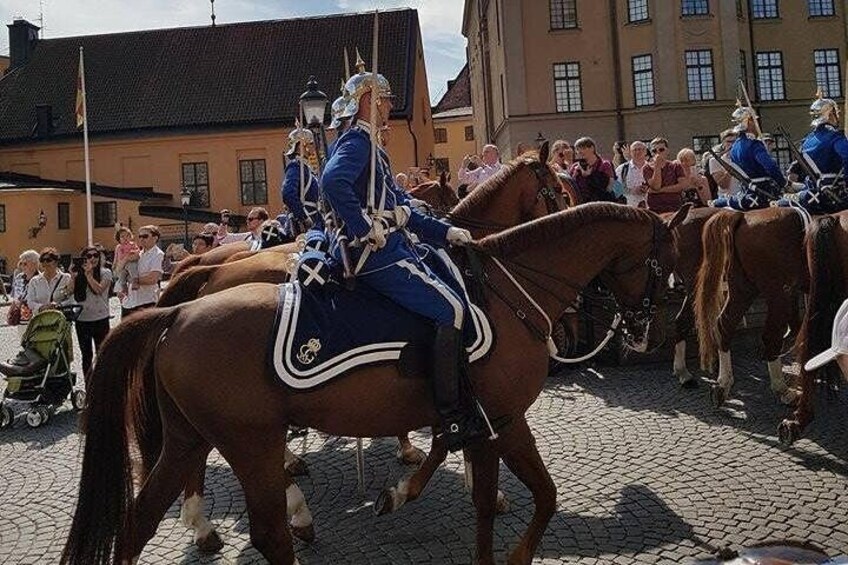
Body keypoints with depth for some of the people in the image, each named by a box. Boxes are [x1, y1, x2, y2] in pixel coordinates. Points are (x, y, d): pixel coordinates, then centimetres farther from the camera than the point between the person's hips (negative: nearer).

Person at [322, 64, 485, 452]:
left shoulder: (369, 146, 24)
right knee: (451, 308, -16)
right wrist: (366, 230, -24)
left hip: (392, 247, 11)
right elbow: (334, 180, -30)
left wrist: (445, 231, 16)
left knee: (452, 296, 14)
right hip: (377, 254, -11)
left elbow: (401, 208, 23)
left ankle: (458, 397, 19)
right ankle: (451, 417, -13)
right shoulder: (357, 141, -7)